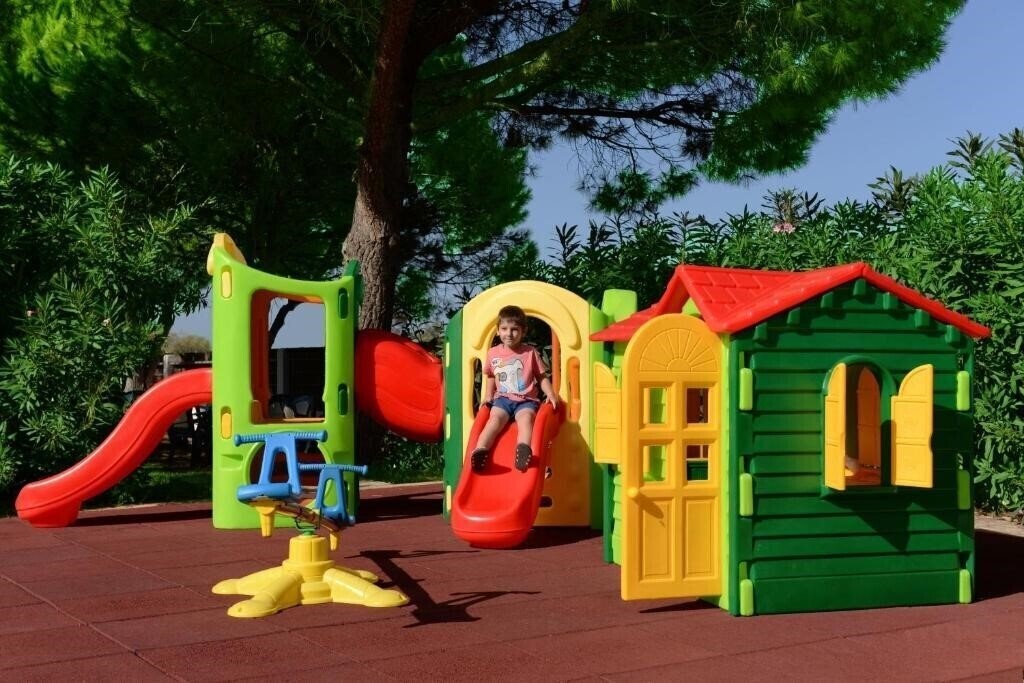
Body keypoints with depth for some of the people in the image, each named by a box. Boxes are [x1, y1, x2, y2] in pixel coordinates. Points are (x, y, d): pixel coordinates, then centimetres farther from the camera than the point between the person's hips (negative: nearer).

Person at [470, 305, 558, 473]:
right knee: (495, 419, -28)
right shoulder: (493, 353, 10)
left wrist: (551, 394, -7)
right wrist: (488, 395, 14)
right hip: (502, 398, 2)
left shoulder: (530, 352, 5)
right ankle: (480, 450, -49)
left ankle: (524, 448, -60)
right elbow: (490, 376, 26)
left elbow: (542, 376, 8)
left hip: (526, 400, -2)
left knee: (526, 417, -33)